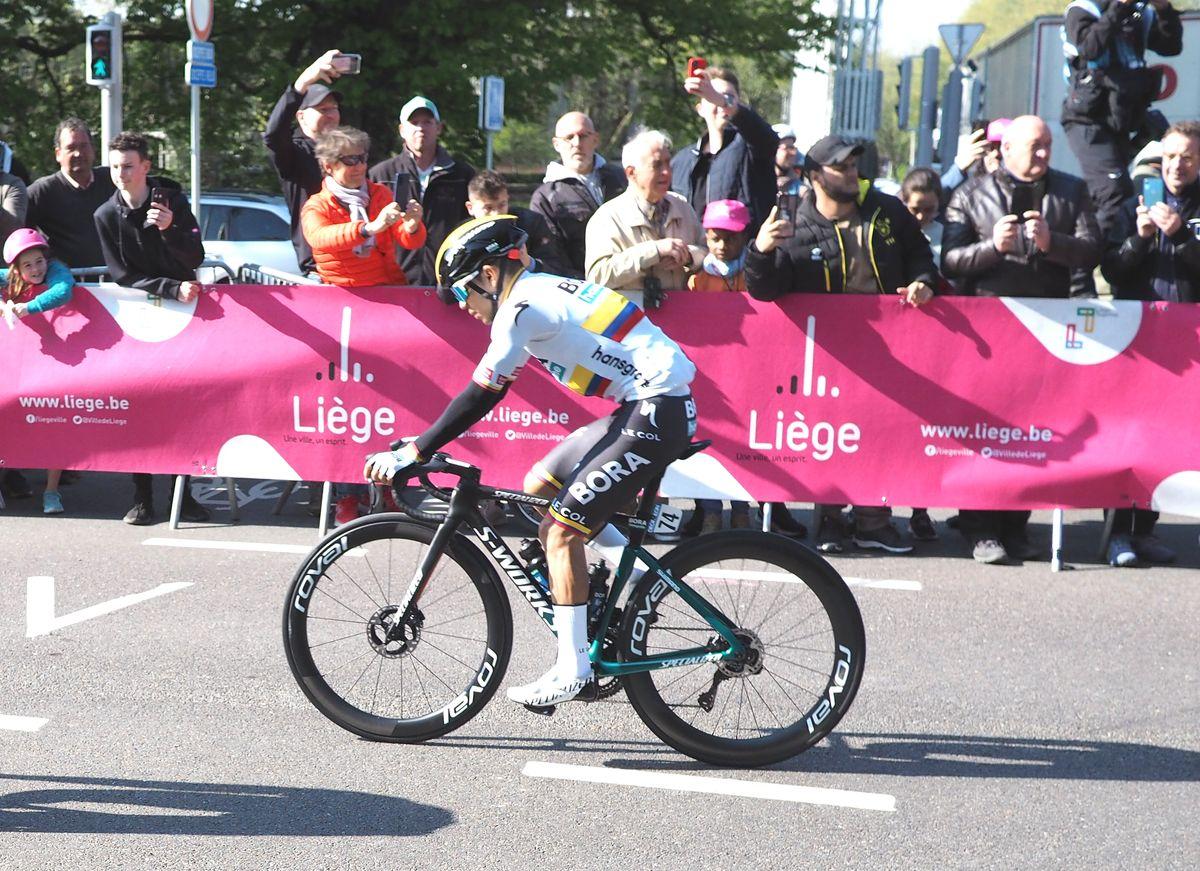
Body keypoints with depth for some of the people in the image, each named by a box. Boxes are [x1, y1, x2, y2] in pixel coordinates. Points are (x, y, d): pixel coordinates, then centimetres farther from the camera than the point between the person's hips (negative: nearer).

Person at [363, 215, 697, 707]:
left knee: (559, 531, -7)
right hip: (646, 407, 10)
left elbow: (481, 396, -15)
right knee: (539, 485, 16)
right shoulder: (541, 291, 17)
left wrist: (413, 454, -11)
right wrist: (426, 444, 20)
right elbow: (490, 391, 22)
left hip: (657, 412, -10)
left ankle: (572, 670, -1)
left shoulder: (523, 306, -12)